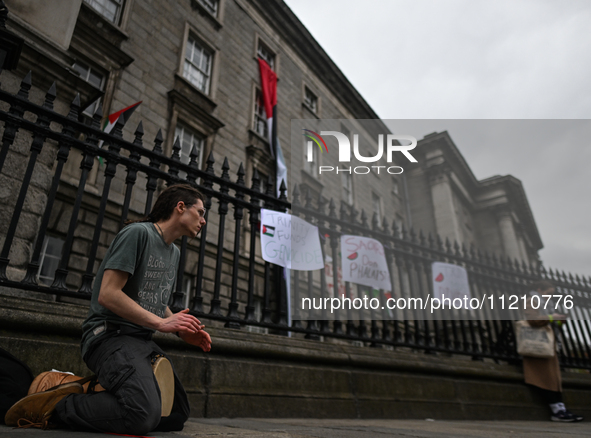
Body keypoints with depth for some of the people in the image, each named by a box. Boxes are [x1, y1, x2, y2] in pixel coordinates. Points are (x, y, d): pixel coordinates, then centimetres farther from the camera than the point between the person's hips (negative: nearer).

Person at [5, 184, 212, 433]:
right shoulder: (138, 233, -10)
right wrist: (161, 322, -18)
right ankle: (52, 405, -8)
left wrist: (183, 332, 5)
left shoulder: (174, 253, 18)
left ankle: (90, 393, 15)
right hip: (110, 335, -9)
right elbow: (107, 294, -18)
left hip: (142, 340, 10)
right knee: (144, 415, -30)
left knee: (177, 416, 7)